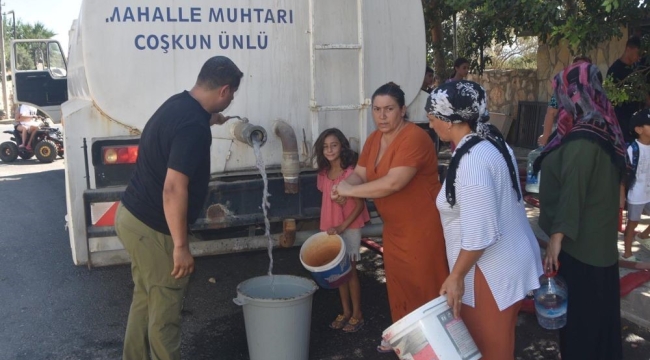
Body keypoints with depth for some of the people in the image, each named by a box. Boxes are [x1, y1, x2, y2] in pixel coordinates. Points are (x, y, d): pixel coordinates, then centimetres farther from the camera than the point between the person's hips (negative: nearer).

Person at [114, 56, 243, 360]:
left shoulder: (178, 103, 6)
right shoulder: (193, 126, -25)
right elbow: (173, 189, -30)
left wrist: (210, 119, 51)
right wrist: (181, 246, -25)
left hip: (132, 215, 10)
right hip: (152, 227, -10)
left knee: (145, 297, 22)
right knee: (165, 308, 5)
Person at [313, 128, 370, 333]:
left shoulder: (351, 172, -16)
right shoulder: (323, 174, 3)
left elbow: (360, 205, -15)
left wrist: (342, 226, -20)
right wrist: (327, 227, 7)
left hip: (350, 229, -6)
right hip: (330, 230, 6)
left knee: (350, 271, 2)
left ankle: (357, 314, 16)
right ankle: (345, 311, 26)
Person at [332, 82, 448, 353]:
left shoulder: (414, 138, -23)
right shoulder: (374, 139, 5)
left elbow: (393, 182, -32)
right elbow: (360, 174, 4)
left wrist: (351, 191, -24)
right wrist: (345, 185, -19)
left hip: (422, 226, -9)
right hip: (394, 226, 9)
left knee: (422, 285, 3)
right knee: (398, 282, 19)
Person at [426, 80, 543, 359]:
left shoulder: (472, 162, -27)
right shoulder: (492, 143, 3)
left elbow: (479, 235, -28)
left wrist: (456, 276, -18)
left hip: (491, 272, -9)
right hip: (508, 260, 9)